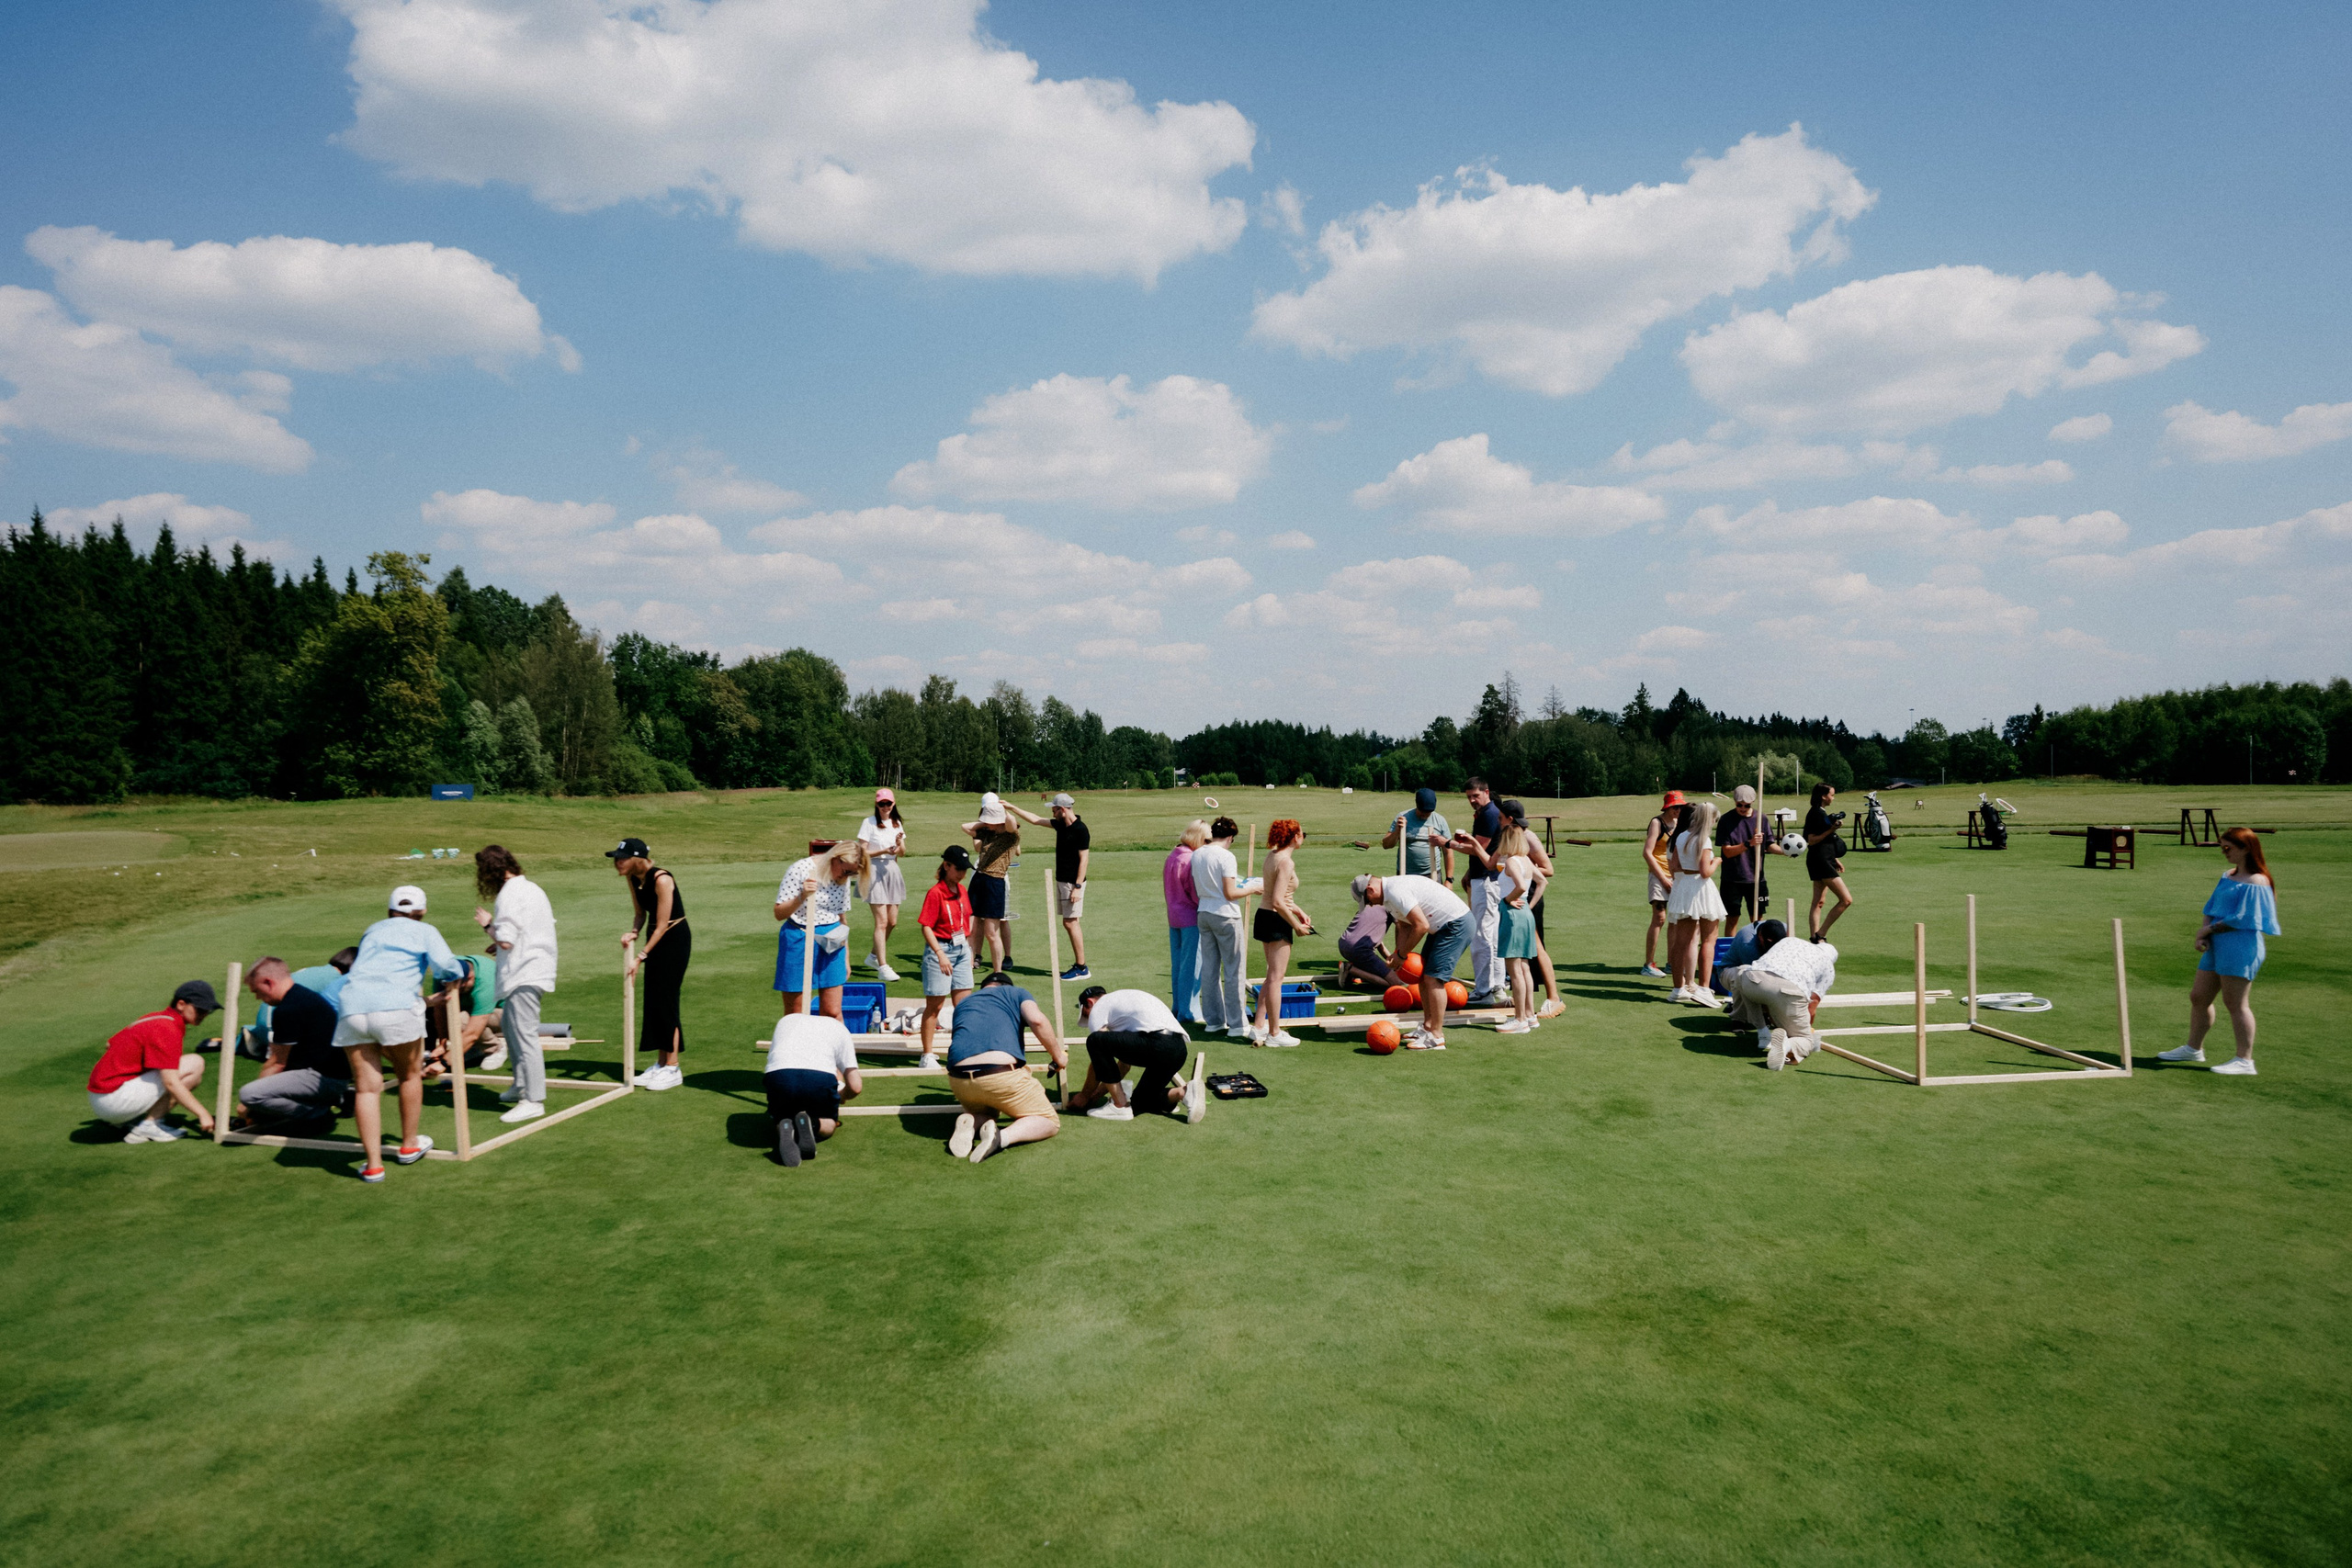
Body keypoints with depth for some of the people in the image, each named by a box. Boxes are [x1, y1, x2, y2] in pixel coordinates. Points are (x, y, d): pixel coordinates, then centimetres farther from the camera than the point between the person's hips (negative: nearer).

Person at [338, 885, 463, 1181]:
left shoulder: (371, 931, 29)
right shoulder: (425, 932, 14)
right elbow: (448, 968, -3)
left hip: (351, 1009, 4)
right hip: (396, 1008, -4)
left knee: (366, 1087, 5)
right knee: (410, 1075, 17)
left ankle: (373, 1164, 2)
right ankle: (409, 1145, 30)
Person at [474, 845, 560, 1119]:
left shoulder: (509, 895, -16)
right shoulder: (532, 888, 13)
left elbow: (506, 941, -19)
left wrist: (488, 924, -2)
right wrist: (502, 944, 19)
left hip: (524, 975, -10)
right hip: (539, 969, 10)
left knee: (524, 1035, -7)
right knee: (508, 1024, 23)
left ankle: (533, 1101, -5)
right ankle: (521, 1085, 29)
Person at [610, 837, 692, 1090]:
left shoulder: (661, 880, -25)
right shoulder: (632, 878, -1)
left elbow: (662, 926, -21)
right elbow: (640, 913, 10)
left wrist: (641, 957, -20)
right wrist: (633, 933, -10)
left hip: (675, 939, -8)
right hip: (656, 938, 8)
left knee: (665, 1000, -6)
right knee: (651, 1001, 9)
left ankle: (673, 1069, 2)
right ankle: (661, 1064, 20)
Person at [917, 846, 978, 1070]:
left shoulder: (962, 891, 8)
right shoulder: (935, 893, -13)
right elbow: (926, 927, -16)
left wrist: (969, 951, 15)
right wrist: (940, 954, -22)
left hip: (962, 949, 7)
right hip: (941, 949, -7)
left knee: (964, 1005, 9)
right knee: (934, 1005, 1)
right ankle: (927, 1056, 9)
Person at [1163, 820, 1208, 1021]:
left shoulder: (1171, 857, 9)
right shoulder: (1191, 860, -18)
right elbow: (1197, 894, -16)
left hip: (1173, 916, 9)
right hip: (1191, 918, -9)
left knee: (1177, 964, 15)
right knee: (1192, 965, -1)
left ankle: (1178, 1007, 23)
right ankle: (1188, 1012, 4)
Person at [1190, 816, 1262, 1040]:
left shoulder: (1196, 855, 7)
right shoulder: (1226, 857, -15)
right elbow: (1230, 894, -16)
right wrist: (1253, 888, -3)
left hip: (1204, 913, 7)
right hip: (1225, 915, -7)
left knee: (1209, 969, 12)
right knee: (1233, 971, -1)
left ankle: (1213, 1020, 19)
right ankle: (1237, 1025, 2)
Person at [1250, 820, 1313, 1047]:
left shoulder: (1272, 855, 9)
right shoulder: (1286, 862, -18)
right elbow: (1278, 902, -23)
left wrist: (1298, 911, 17)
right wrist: (1297, 925, -14)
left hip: (1264, 916, 10)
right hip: (1276, 920, -10)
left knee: (1273, 975, 18)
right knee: (1276, 977, -2)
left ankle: (1259, 1026, 23)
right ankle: (1274, 1033, 5)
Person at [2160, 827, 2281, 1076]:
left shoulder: (2255, 882, -12)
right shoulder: (2228, 876, 16)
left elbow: (2242, 920, -17)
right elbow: (2211, 909, 17)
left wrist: (2211, 929, -7)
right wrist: (2202, 933, 1)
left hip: (2240, 946, -9)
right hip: (2216, 946, 9)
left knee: (2236, 1003, -6)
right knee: (2198, 997, 14)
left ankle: (2244, 1060, 1)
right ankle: (2194, 1048, 28)